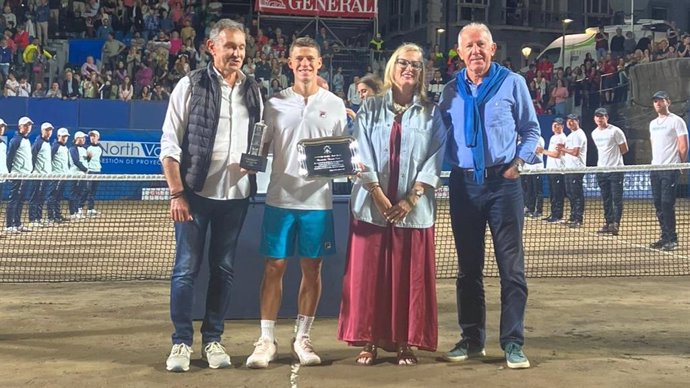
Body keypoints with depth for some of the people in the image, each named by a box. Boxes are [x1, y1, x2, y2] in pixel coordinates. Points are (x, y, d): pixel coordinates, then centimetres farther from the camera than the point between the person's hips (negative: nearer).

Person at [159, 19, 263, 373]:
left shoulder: (252, 90, 7)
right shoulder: (191, 85, -5)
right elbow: (169, 144, -6)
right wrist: (176, 192, -12)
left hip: (236, 194, 4)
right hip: (195, 191, -4)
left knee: (223, 269, 11)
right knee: (186, 268, 1)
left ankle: (212, 339, 23)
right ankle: (181, 342, 13)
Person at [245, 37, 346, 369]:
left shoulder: (335, 105, 6)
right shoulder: (276, 103, 5)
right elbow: (261, 148, 7)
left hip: (317, 199, 1)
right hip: (280, 198, 0)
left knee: (312, 269, 5)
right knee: (273, 267, 1)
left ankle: (302, 338, 17)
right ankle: (266, 340, 9)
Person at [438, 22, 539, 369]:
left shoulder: (512, 83, 2)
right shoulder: (450, 91, 9)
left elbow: (531, 130, 7)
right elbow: (440, 136, 15)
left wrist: (520, 161, -7)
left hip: (503, 183, -2)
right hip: (464, 185, 3)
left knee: (511, 265, -3)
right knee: (468, 266, 8)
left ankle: (513, 343, 3)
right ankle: (472, 338, 18)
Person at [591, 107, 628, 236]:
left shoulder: (615, 131, -8)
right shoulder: (594, 133, 11)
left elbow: (624, 149, -2)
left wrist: (613, 157, 4)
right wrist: (605, 159, 12)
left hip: (615, 169, -6)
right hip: (601, 170, 6)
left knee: (617, 199, -6)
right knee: (606, 199, 8)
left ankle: (615, 224, -7)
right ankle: (608, 223, 13)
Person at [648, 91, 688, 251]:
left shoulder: (676, 121, -4)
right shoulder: (653, 123, 16)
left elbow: (683, 147, -5)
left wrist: (680, 165, -2)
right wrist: (655, 162, 16)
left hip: (670, 170, -7)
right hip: (655, 169, 7)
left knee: (667, 204, -10)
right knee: (658, 205, 7)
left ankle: (672, 239, -3)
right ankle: (665, 237, 14)